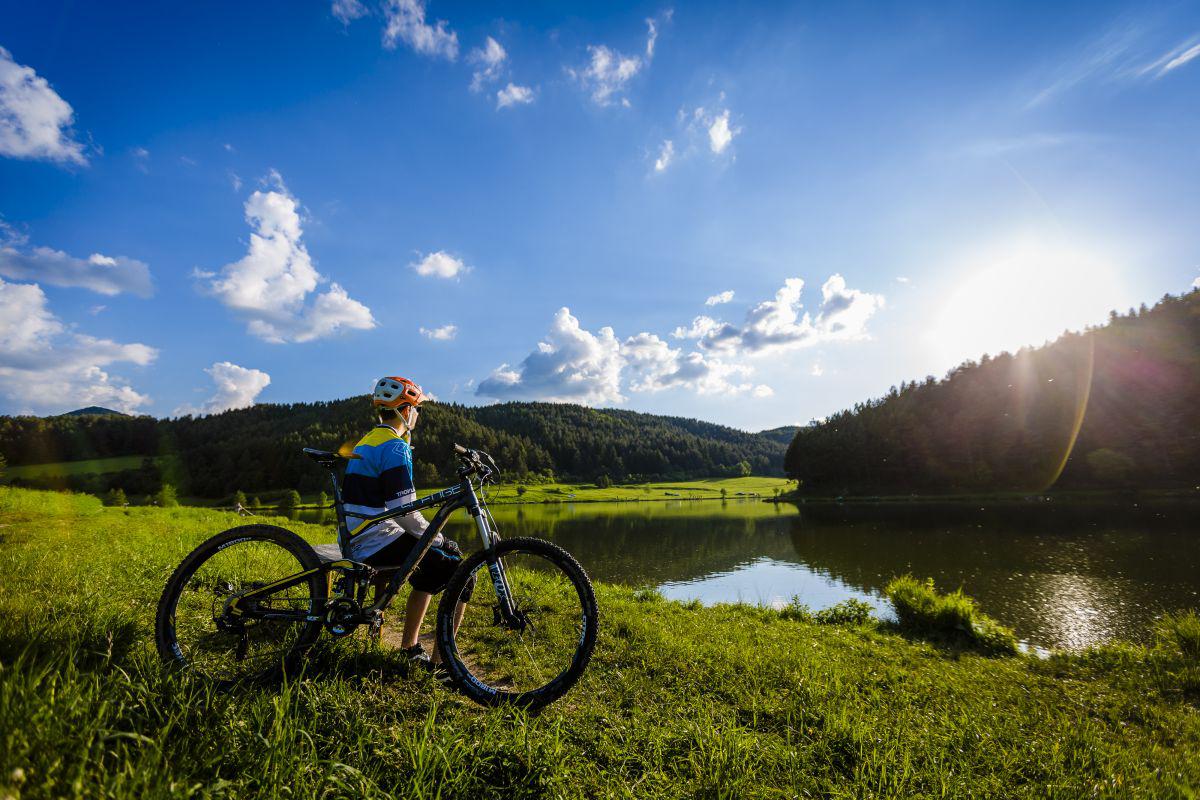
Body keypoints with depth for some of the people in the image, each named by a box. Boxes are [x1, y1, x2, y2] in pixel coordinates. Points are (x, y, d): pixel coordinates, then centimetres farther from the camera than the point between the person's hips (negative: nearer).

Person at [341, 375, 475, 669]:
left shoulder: (365, 443, 15)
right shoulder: (395, 447, -17)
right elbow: (404, 510, -23)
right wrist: (438, 540, -10)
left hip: (359, 542, 10)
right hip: (382, 542, -10)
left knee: (429, 574, 27)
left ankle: (409, 647, 32)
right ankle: (441, 660, -3)